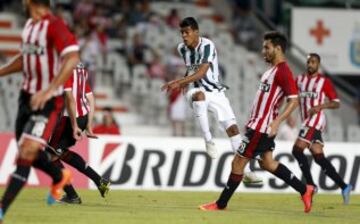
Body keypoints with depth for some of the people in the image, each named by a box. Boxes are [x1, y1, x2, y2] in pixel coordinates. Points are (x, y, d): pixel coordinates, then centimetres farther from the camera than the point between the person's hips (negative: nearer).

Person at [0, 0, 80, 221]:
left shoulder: (54, 25, -18)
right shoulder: (29, 25, 8)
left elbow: (72, 58, -29)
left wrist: (48, 91, -35)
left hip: (48, 101, -9)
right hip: (27, 96, 9)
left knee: (27, 153, -13)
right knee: (26, 152, 17)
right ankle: (60, 177, 44)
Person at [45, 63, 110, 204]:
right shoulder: (81, 69, 14)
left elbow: (70, 98, -23)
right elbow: (91, 100, 18)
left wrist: (74, 126, -23)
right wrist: (88, 126, 21)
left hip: (70, 118, -9)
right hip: (84, 116, 9)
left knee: (51, 156, 5)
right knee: (61, 152, 25)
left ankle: (72, 196, 5)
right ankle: (99, 181, 20)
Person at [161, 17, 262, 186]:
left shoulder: (207, 46, -18)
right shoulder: (182, 48, 0)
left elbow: (202, 72, -31)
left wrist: (179, 82, -38)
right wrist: (184, 83, 11)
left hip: (215, 91, -1)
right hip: (196, 90, 1)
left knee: (232, 128, -5)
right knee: (199, 94, -38)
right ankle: (208, 140, -34)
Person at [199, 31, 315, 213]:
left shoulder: (283, 71, -16)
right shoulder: (273, 70, 16)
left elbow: (294, 100, -22)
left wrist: (277, 121, -31)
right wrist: (252, 121, 24)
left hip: (262, 127, -10)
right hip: (258, 124, 10)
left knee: (238, 162, -4)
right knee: (267, 163, 14)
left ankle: (221, 204, 5)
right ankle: (304, 190, 18)